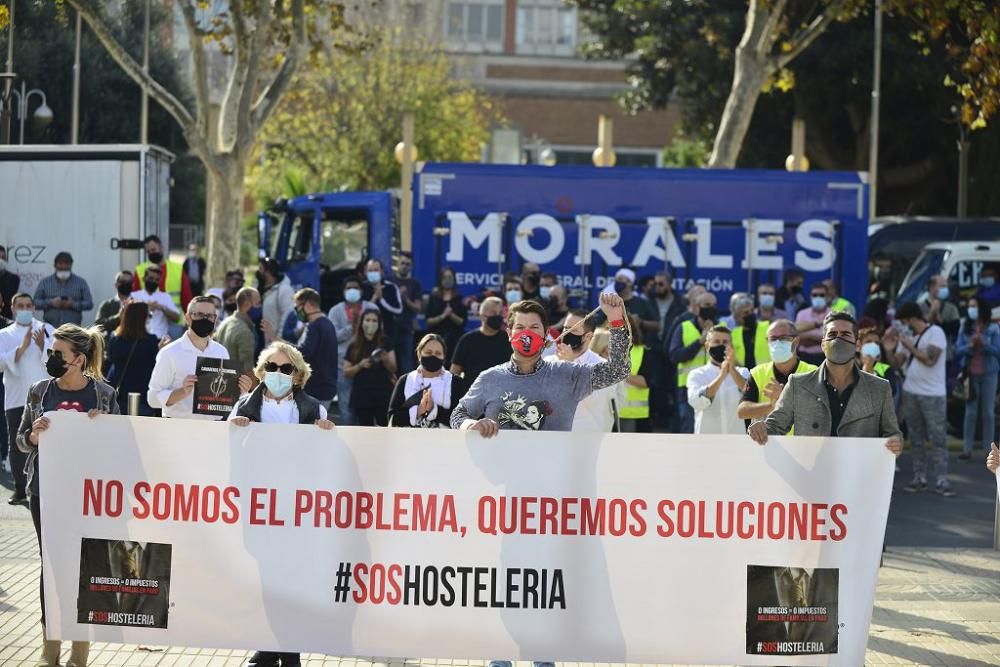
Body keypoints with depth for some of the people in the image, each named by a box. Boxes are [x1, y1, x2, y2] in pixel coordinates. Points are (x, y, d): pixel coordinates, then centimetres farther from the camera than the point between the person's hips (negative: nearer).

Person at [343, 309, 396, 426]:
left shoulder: (385, 342, 2)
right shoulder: (354, 346, 4)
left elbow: (393, 368, -2)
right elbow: (346, 372, 4)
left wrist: (386, 360, -22)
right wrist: (360, 365, -14)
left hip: (383, 394, -2)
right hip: (361, 395, 2)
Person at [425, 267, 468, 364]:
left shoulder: (459, 298, 6)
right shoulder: (434, 297, 9)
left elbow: (462, 322, 2)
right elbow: (429, 320, 3)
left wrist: (451, 315, -15)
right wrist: (442, 316, -13)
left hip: (454, 338, -1)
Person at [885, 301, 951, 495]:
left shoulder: (935, 332, -8)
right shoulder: (907, 337, 12)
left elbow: (930, 360, -18)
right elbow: (897, 364, 12)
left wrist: (910, 346, -11)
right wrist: (889, 350, -4)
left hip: (933, 395, -7)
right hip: (910, 393, 7)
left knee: (938, 439, -6)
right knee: (916, 439, 9)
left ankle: (941, 481, -7)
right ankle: (919, 478, 14)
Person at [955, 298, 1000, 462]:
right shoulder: (965, 329, 4)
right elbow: (957, 351, -2)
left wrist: (983, 344, -23)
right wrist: (970, 346, -19)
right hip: (971, 374, 2)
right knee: (970, 412, 4)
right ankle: (967, 449, 6)